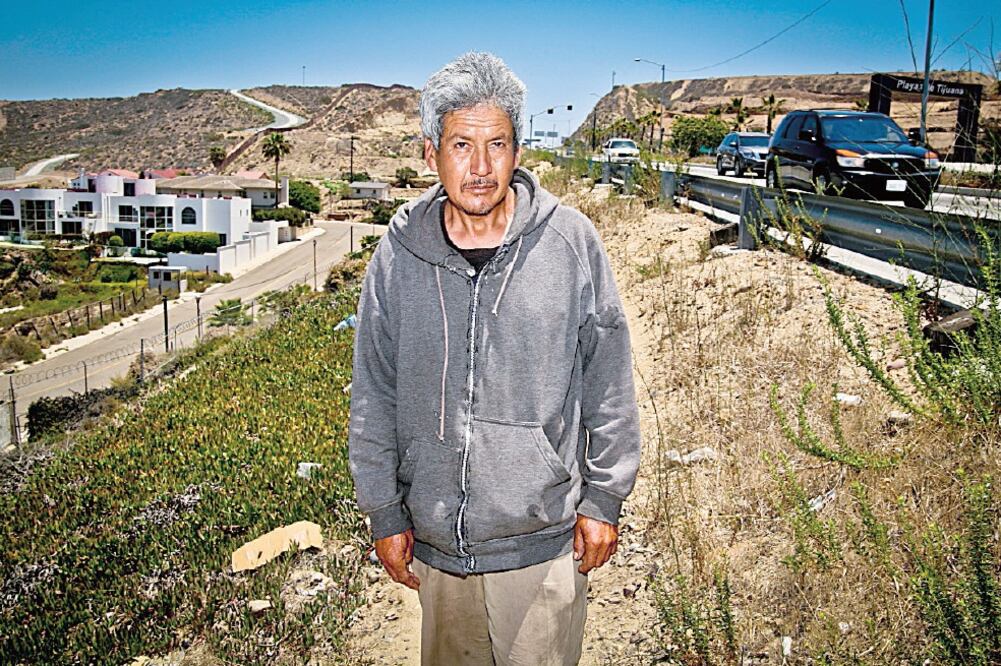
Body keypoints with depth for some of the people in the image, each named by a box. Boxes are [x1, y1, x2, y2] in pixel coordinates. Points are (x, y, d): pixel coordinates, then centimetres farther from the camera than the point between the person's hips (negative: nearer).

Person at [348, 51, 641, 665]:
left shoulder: (571, 242, -9)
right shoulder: (399, 255, -5)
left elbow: (610, 384, -2)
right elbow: (373, 400, 3)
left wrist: (604, 499, 1)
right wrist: (384, 513, 6)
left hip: (545, 539, -2)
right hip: (434, 539, 2)